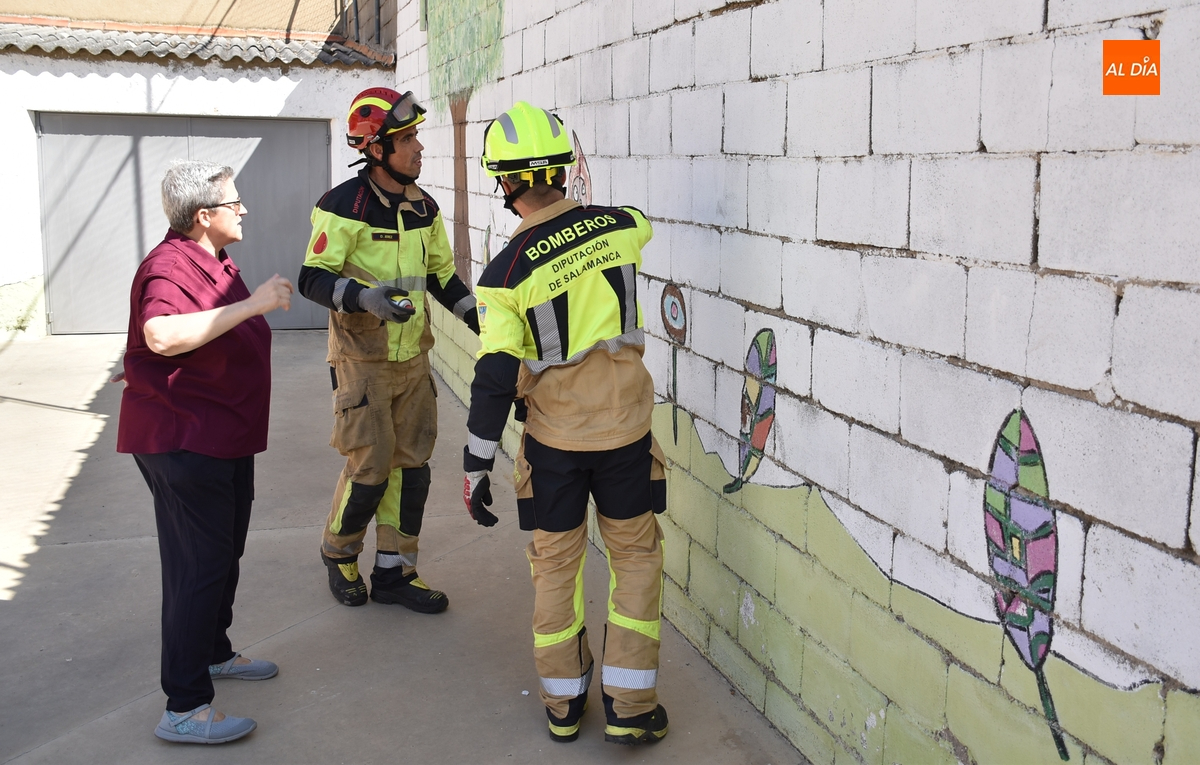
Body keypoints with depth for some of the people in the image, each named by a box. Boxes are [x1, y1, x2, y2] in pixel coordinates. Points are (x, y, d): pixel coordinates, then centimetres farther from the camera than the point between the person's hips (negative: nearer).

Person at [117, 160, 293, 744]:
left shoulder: (216, 263, 14)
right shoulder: (169, 268, -20)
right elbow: (163, 335, -41)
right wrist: (252, 305, -39)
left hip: (224, 439, 11)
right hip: (183, 444, -11)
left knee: (224, 553, 22)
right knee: (197, 566, -8)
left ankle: (214, 653, 41)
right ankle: (184, 709, -2)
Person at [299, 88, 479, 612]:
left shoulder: (423, 207, 7)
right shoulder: (344, 206, -14)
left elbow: (441, 275, 16)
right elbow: (313, 278, -16)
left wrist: (477, 315, 4)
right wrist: (366, 296, -33)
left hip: (412, 358, 7)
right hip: (363, 360, -6)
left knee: (411, 465, 8)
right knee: (369, 467, -3)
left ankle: (394, 572, 21)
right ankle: (338, 553, 25)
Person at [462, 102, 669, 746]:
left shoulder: (506, 272, -13)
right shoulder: (619, 226, -6)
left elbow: (494, 379, -11)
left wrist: (476, 468, -1)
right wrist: (578, 209, 38)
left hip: (553, 437, -1)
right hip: (626, 426, 2)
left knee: (555, 562, 14)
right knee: (636, 556, 14)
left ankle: (563, 702, 26)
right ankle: (628, 706, 16)